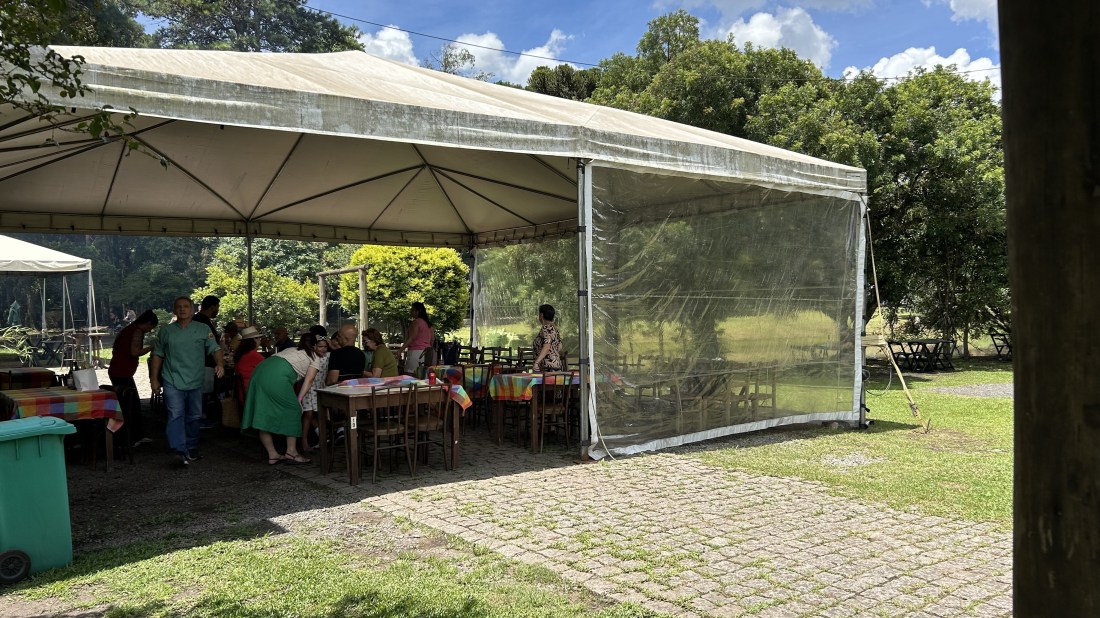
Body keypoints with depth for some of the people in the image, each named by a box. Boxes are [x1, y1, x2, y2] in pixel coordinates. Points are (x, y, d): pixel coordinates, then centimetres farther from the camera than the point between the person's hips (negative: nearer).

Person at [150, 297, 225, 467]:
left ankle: (191, 449, 25)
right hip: (172, 381, -1)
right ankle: (180, 450, -22)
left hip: (195, 381, 1)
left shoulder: (203, 330, 6)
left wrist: (220, 364, -21)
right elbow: (157, 355, 12)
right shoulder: (166, 331, 8)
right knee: (176, 415, -14)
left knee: (193, 416, 11)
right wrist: (154, 379, 9)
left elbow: (215, 349, -2)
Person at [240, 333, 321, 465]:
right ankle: (291, 452, 9)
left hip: (259, 371, 7)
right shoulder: (315, 358, 18)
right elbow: (308, 380, 7)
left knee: (263, 414, 9)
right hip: (276, 377, -7)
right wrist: (299, 399, 4)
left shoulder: (291, 350, 36)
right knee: (293, 410, 8)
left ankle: (272, 455, 17)